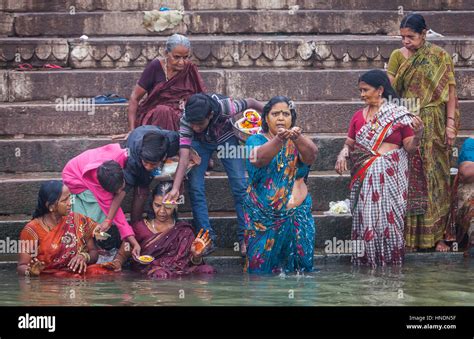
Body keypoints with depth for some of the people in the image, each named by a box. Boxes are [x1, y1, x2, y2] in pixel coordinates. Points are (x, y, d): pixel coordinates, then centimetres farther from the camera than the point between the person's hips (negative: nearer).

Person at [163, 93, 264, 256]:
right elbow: (184, 157, -38)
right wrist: (175, 188, -48)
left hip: (225, 138, 0)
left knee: (240, 186, -7)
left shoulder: (225, 107, -40)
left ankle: (245, 238, 1)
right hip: (200, 142, 0)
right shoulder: (185, 121, -36)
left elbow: (250, 102, -20)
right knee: (195, 187, -12)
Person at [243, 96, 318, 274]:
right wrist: (279, 140, -40)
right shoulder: (256, 140, 2)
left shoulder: (298, 142, 8)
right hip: (263, 217, -2)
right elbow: (259, 159, -21)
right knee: (262, 264, -5)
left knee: (298, 265, -4)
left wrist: (297, 137, -37)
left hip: (297, 215, 2)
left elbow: (311, 155, -15)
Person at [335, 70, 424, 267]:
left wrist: (418, 134, -18)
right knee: (365, 220, -3)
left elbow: (410, 147, 1)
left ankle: (391, 264, 0)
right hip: (365, 178, 3)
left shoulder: (399, 115, 3)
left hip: (391, 177, -3)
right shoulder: (359, 116, 13)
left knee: (389, 219, -6)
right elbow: (349, 144, 15)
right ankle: (366, 264, 2)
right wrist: (342, 155, -6)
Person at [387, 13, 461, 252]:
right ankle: (408, 237, 3)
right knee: (409, 179, 0)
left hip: (434, 126, 0)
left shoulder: (440, 57, 1)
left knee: (435, 178, 2)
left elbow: (450, 92, 1)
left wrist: (451, 123, -6)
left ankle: (436, 236, 7)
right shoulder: (398, 56, 3)